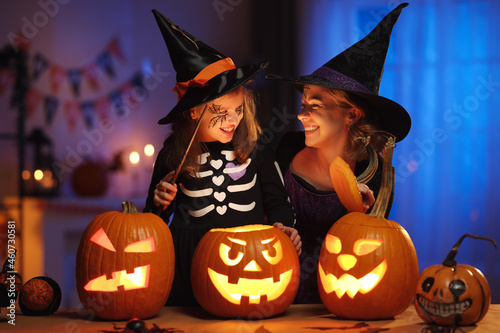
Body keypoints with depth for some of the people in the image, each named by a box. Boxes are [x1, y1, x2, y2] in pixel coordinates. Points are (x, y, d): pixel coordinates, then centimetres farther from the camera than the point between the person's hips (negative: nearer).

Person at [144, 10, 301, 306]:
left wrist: (282, 225, -9)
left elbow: (277, 201, 11)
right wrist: (160, 204, -9)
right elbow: (155, 222, 13)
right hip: (192, 260, 0)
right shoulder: (173, 158, 0)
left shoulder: (257, 153, 1)